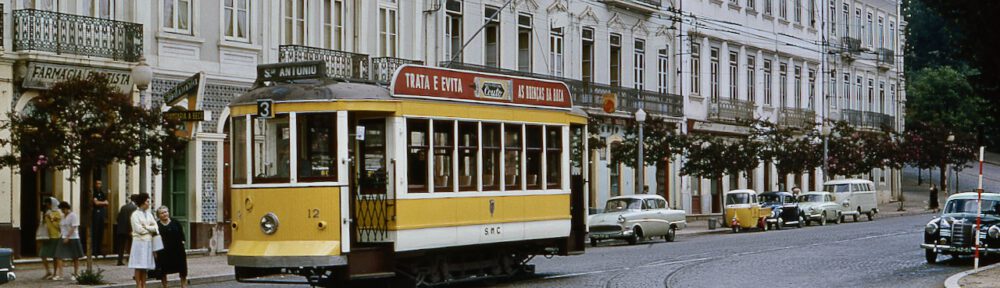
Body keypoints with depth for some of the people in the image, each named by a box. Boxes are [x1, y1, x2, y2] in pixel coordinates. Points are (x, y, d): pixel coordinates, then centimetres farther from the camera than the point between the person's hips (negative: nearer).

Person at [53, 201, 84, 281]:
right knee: (59, 256, -6)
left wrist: (67, 237, -22)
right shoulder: (63, 216, 15)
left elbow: (73, 228, -17)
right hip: (64, 239, 7)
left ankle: (76, 274, 14)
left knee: (75, 258, 5)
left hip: (73, 239, -7)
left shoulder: (73, 215, -9)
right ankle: (59, 275, -9)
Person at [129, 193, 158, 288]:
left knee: (145, 266, 7)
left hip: (148, 242, 6)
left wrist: (146, 227, -11)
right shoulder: (135, 215, -5)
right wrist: (151, 229, -2)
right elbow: (139, 229, -13)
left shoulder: (149, 214, 14)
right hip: (139, 242, -6)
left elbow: (155, 226, 6)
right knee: (138, 266, -4)